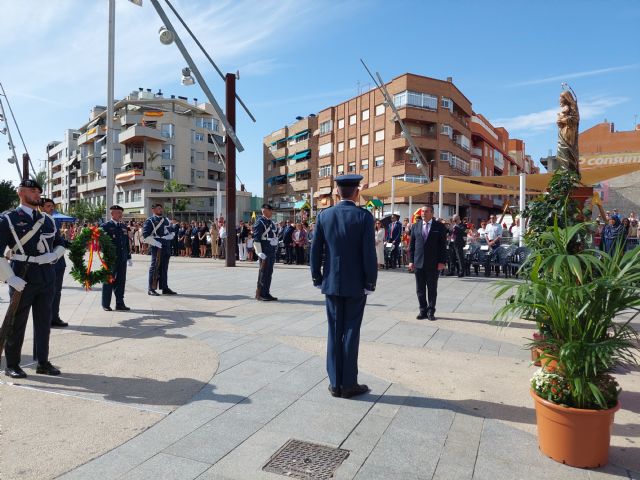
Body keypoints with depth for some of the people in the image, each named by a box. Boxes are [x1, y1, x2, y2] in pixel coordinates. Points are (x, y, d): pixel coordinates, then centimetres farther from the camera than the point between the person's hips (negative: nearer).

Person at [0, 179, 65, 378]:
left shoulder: (48, 220, 13)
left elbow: (60, 244, 20)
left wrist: (53, 256, -2)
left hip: (47, 279, 5)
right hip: (23, 280, -4)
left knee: (44, 322, 11)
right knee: (17, 324, 6)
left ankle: (43, 363, 22)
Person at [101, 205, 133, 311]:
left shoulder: (124, 227, 14)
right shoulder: (105, 226, -5)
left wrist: (129, 257, 15)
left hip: (122, 259, 5)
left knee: (121, 281, 8)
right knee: (108, 281, 5)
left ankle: (120, 304, 16)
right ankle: (106, 304, 16)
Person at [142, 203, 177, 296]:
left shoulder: (166, 220, 16)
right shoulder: (150, 221, -5)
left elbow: (172, 232, 21)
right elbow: (146, 236, -12)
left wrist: (167, 238, 0)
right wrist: (157, 244, -17)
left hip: (167, 247, 6)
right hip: (156, 248, -6)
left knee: (164, 268, 11)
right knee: (155, 267, -2)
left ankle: (165, 288, 19)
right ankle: (151, 289, 6)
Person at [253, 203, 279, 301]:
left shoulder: (270, 222, 17)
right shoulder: (260, 222, -9)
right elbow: (256, 239, -14)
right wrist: (260, 253, -19)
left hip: (272, 252, 8)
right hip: (265, 252, -8)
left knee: (269, 273, 11)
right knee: (263, 273, -3)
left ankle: (266, 293, 18)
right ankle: (260, 294, 5)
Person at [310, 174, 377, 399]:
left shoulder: (324, 215, -1)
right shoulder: (364, 216, -9)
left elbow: (315, 251, 0)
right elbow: (369, 253, -13)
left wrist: (317, 278, 10)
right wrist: (370, 282, -4)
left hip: (331, 283, 3)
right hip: (356, 284, -3)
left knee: (334, 332, 10)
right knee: (351, 333, 5)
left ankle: (335, 383, 17)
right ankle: (349, 384, 14)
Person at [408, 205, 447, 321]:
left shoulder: (439, 227, 0)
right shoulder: (415, 226, 8)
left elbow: (443, 245, -2)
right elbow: (412, 244, 8)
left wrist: (442, 262, -8)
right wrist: (411, 260, 2)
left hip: (433, 263, -2)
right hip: (418, 263, 3)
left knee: (432, 289, 6)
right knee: (420, 289, 7)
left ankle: (431, 311, 17)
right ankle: (423, 310, 19)